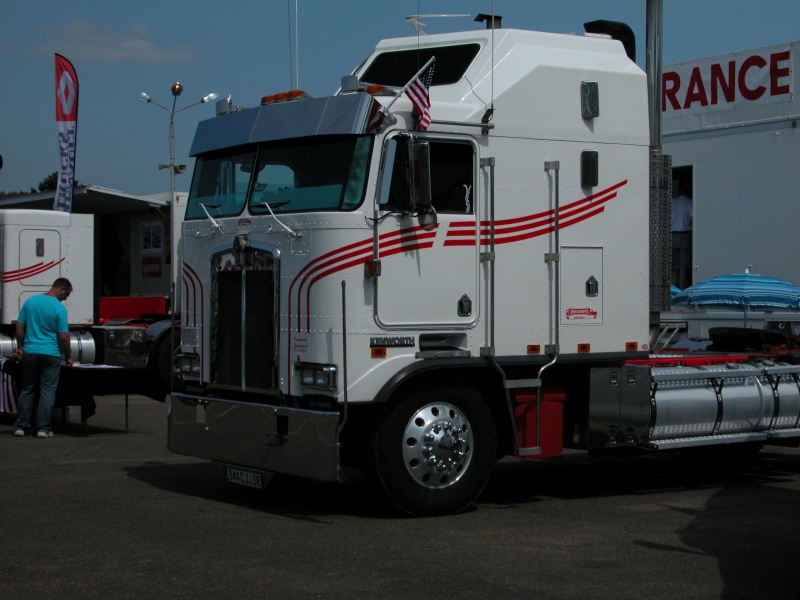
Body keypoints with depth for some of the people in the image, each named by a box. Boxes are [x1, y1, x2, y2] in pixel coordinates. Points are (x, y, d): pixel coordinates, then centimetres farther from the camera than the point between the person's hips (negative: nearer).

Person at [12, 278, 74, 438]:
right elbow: (64, 337, -11)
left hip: (30, 352, 4)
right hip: (51, 353, -4)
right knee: (47, 392, 3)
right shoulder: (60, 308, -11)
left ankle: (20, 426, 12)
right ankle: (43, 428, 0)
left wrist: (20, 347, 17)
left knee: (27, 390, 13)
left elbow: (19, 328, 5)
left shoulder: (30, 301, 2)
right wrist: (68, 357, 2)